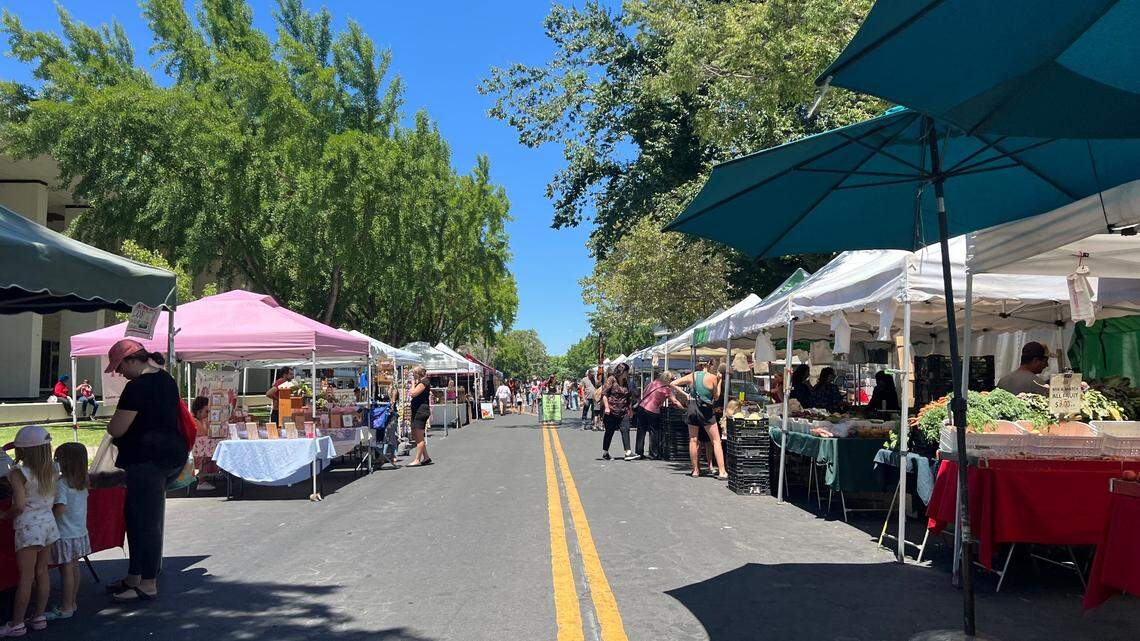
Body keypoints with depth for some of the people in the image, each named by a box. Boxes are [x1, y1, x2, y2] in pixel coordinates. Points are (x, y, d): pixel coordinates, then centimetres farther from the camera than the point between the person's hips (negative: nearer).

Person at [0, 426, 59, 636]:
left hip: (28, 526, -6)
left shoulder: (18, 473, -15)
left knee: (25, 577, -1)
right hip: (48, 522, 6)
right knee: (42, 572, 13)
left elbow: (19, 506, -21)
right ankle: (39, 617, 21)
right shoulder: (51, 471, 4)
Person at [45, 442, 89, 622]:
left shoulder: (62, 483, -19)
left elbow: (60, 508, -27)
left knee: (66, 570, -1)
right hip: (80, 531, 8)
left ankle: (65, 608, 6)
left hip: (65, 534, -8)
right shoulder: (82, 482, 5)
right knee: (74, 567, 15)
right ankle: (72, 602, 25)